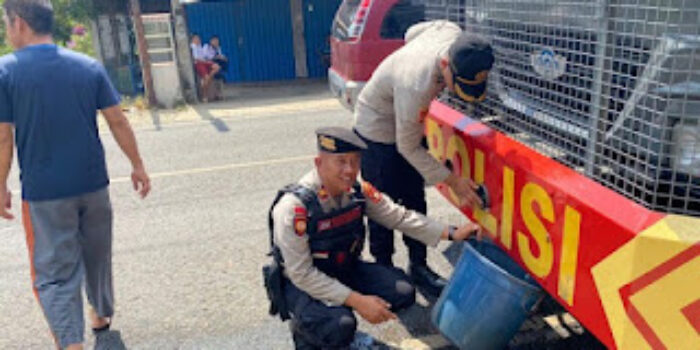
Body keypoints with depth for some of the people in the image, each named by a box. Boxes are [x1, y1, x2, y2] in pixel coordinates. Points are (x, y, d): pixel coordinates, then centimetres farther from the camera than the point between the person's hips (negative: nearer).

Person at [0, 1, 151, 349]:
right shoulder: (89, 66, 0)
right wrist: (138, 166, 8)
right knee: (98, 258, 22)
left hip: (44, 193, -4)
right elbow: (118, 122, 0)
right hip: (94, 185, 4)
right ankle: (102, 317, 43)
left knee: (54, 274, 5)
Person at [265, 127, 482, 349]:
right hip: (302, 283, -6)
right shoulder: (293, 207, -28)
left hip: (345, 271, 6)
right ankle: (304, 330, 4)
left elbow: (399, 217, 0)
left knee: (402, 292, -10)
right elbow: (302, 274, -26)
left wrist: (452, 233, -9)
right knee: (340, 327, -31)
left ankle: (345, 323, 10)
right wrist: (357, 301, -30)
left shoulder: (359, 192, -10)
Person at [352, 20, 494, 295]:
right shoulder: (415, 85, -41)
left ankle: (418, 266, 24)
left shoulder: (453, 33, -22)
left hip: (408, 122, 7)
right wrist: (454, 181, -25)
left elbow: (412, 33, 2)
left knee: (415, 200, 12)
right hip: (378, 130, -7)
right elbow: (407, 147, -27)